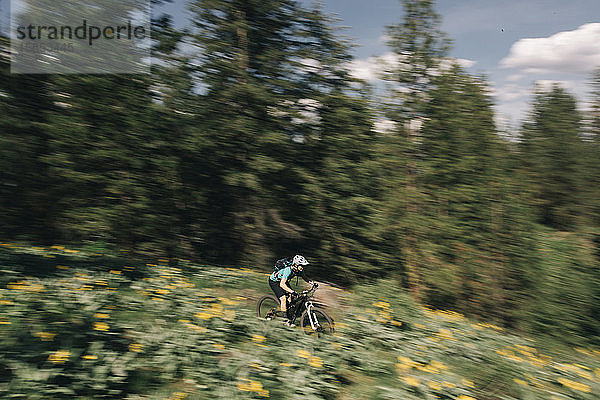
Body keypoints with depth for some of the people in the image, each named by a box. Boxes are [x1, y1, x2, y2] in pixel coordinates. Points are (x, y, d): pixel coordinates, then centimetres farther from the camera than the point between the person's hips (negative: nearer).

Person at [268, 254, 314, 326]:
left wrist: (310, 282, -20)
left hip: (283, 280, 8)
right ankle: (286, 319, -11)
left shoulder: (299, 270, -16)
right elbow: (282, 284, -44)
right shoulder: (288, 270, -38)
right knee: (283, 298, -20)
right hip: (274, 281, -7)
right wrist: (292, 291, -53)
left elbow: (305, 278, 0)